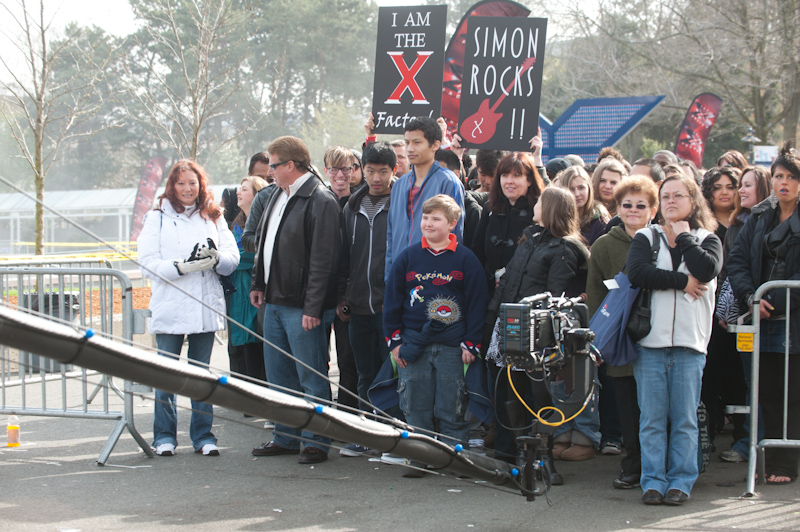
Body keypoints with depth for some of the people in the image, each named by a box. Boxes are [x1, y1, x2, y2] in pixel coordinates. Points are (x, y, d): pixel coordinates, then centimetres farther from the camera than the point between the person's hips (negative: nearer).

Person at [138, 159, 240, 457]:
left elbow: (232, 259, 5)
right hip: (169, 307, -2)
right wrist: (183, 266, -19)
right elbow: (148, 264, -5)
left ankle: (203, 435, 14)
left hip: (205, 307, 2)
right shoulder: (158, 218, 4)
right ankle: (164, 436, 9)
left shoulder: (214, 218, 13)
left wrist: (216, 258, -18)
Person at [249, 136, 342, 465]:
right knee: (279, 375, 15)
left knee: (311, 377, -1)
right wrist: (259, 284, 18)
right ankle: (285, 438, 25)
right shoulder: (278, 196, 14)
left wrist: (313, 308, -21)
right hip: (275, 302, 9)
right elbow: (263, 244, 24)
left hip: (302, 307, -9)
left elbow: (323, 260, -19)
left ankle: (316, 441, 7)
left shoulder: (321, 201, -15)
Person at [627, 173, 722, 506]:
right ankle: (653, 481, 8)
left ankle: (681, 481, 9)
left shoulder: (707, 239, 11)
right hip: (650, 341, 0)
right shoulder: (645, 238, 11)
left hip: (689, 342, 0)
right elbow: (637, 272, -9)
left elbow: (708, 270, -12)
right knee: (652, 418, 1)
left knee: (684, 419, 1)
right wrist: (683, 282, -10)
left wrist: (683, 237, -1)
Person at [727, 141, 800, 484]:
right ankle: (770, 461, 14)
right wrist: (750, 297, -10)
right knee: (768, 394, 8)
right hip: (764, 321, 4)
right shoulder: (759, 217, 12)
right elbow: (737, 260, 5)